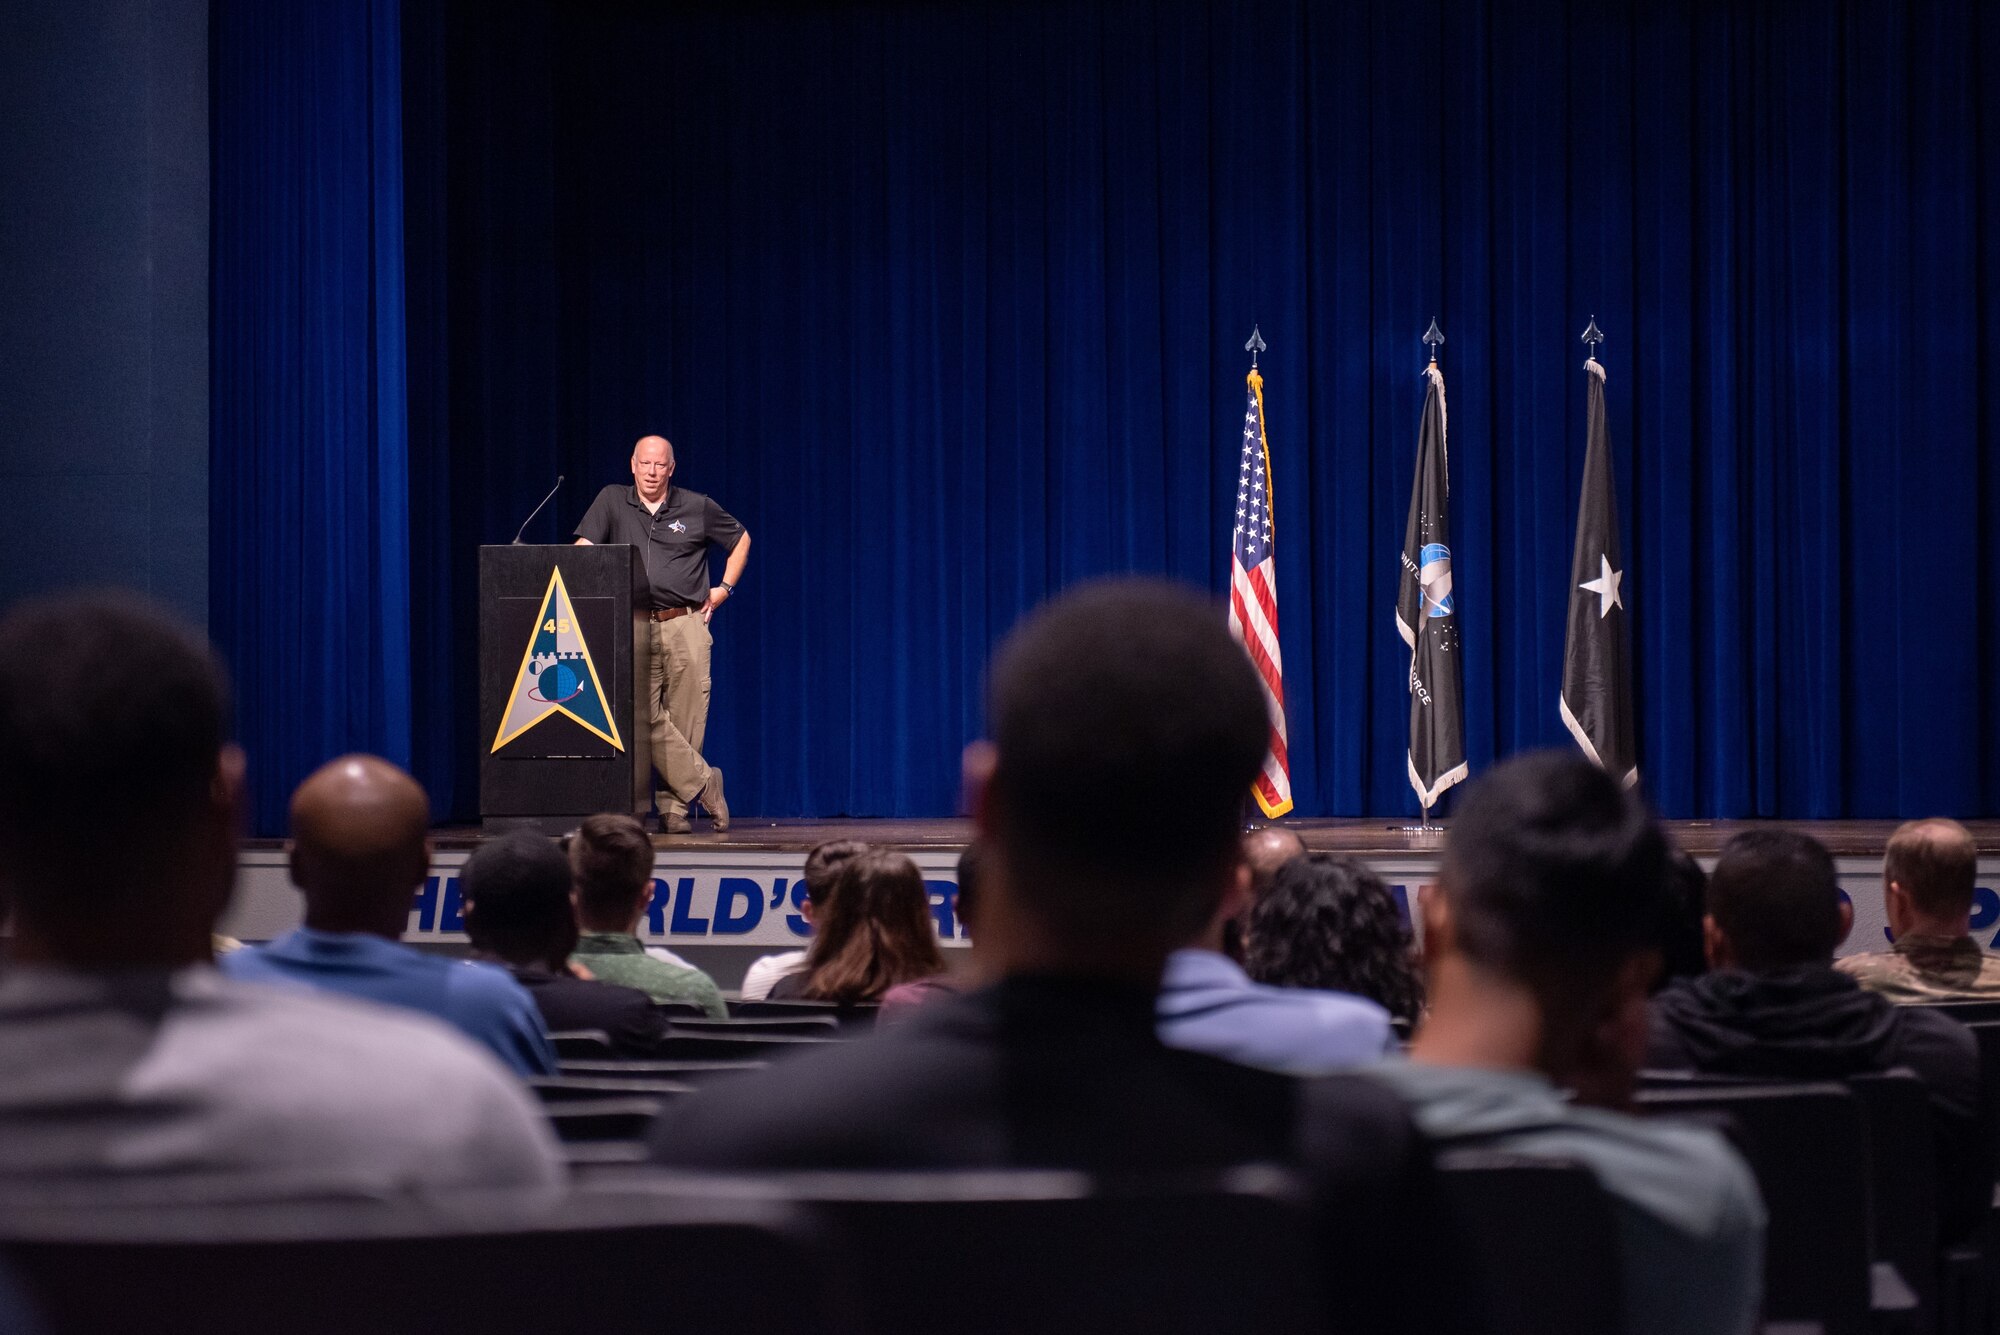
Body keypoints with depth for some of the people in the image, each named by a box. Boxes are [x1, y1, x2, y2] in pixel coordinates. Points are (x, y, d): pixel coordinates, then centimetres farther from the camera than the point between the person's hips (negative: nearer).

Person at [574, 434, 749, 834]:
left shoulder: (698, 508, 8)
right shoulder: (612, 501, 8)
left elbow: (741, 540, 21)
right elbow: (584, 547, 0)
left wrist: (725, 588, 13)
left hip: (686, 625, 0)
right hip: (634, 627, 0)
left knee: (685, 719, -3)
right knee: (648, 718, -10)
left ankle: (673, 806, 4)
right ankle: (704, 784, 0)